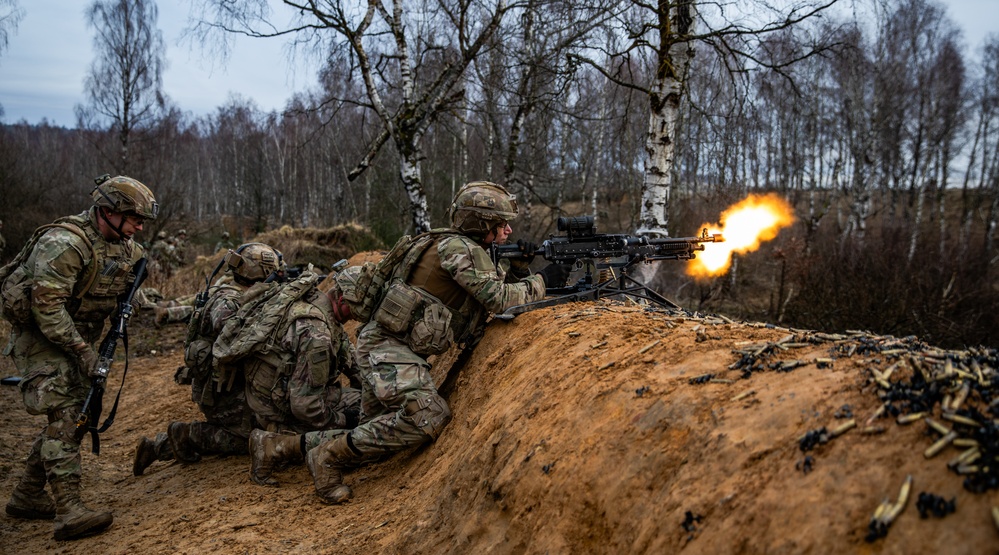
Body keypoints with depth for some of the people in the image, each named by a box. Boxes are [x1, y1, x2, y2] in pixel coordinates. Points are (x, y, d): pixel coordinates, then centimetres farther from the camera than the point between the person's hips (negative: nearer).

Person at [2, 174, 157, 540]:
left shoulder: (125, 246, 2)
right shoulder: (65, 243, -25)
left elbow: (133, 286, 19)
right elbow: (46, 305, -28)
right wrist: (82, 350, -26)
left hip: (78, 337, 9)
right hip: (39, 335, -9)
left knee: (79, 413, 9)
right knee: (66, 413, -17)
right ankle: (69, 511, -18)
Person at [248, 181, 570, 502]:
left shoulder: (468, 249, 18)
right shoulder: (459, 247, -11)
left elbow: (489, 300, 22)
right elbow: (499, 299, -17)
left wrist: (534, 283, 11)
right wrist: (542, 280, -4)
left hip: (384, 346, 10)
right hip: (385, 344, -10)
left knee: (379, 437, 11)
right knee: (429, 416, -26)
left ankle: (278, 446, 17)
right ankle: (329, 455, -13)